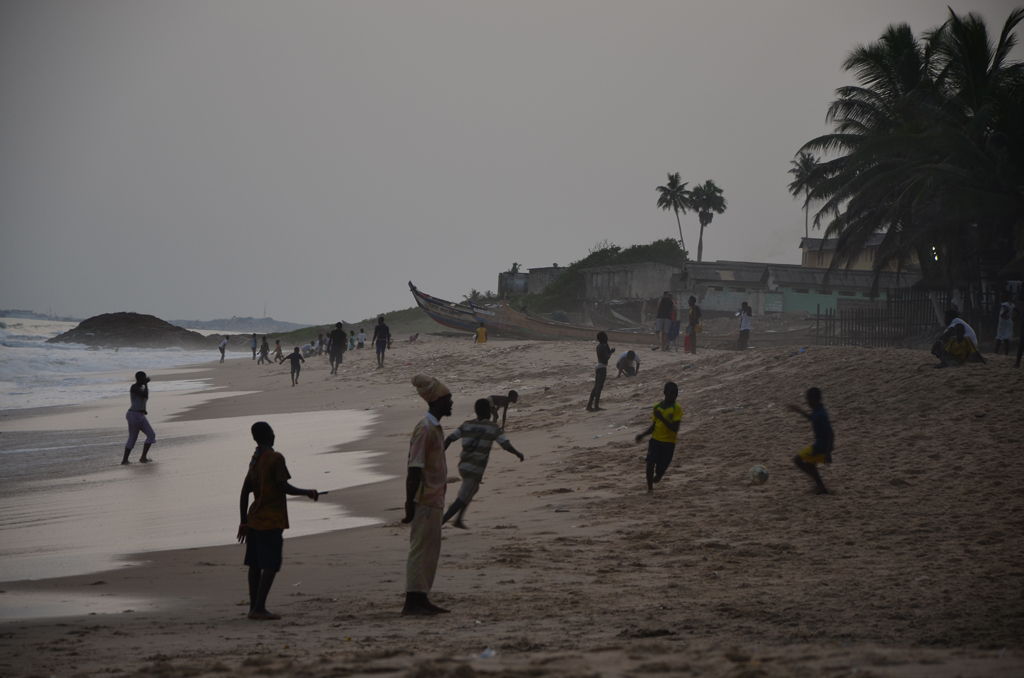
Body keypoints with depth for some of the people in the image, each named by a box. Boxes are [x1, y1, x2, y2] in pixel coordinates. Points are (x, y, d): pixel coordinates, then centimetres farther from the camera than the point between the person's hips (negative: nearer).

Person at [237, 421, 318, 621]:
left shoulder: (254, 461, 13)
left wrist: (243, 523, 16)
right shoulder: (276, 459, -11)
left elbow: (244, 493, 13)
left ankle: (254, 607, 13)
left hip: (254, 520, 8)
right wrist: (308, 493, -6)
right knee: (271, 565, -8)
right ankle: (259, 608, -15)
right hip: (271, 521, -8)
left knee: (255, 565, 10)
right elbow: (284, 487, -18)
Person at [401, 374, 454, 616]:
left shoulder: (435, 428, 15)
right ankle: (412, 602, -6)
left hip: (433, 499, 10)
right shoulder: (425, 429, -17)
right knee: (421, 548, -8)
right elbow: (414, 470, -20)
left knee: (431, 549, 11)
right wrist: (410, 504, -22)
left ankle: (422, 599, 15)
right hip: (426, 500, -10)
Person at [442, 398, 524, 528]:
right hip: (476, 469, -6)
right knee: (461, 500, -4)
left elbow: (449, 439, 0)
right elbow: (507, 446, -9)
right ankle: (439, 524, -15)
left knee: (472, 489, 32)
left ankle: (458, 520, 31)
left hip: (463, 466, 6)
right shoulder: (492, 427, -5)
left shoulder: (467, 425, 7)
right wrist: (518, 454, 9)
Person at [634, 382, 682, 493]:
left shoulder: (677, 409, -9)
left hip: (669, 442, -3)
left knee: (661, 468, 1)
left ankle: (657, 476, 37)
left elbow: (675, 428, -18)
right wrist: (642, 434, -1)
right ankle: (649, 487, -2)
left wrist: (662, 418, -25)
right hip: (655, 439, 3)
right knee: (650, 462, -16)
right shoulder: (657, 407, 6)